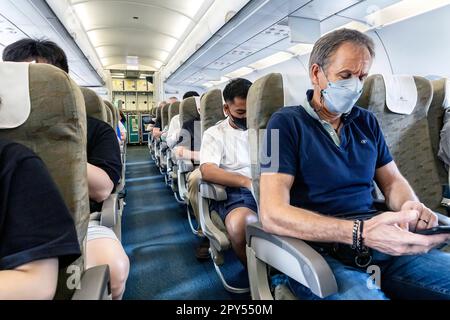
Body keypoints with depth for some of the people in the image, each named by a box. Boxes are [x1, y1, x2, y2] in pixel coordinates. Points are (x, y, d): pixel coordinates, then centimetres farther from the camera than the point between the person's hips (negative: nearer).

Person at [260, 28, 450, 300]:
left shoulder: (367, 122, 13)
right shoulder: (286, 123, -7)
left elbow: (393, 181, 18)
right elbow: (273, 215, -17)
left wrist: (411, 206, -7)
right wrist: (360, 232, -27)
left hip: (383, 244, 6)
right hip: (321, 251, -6)